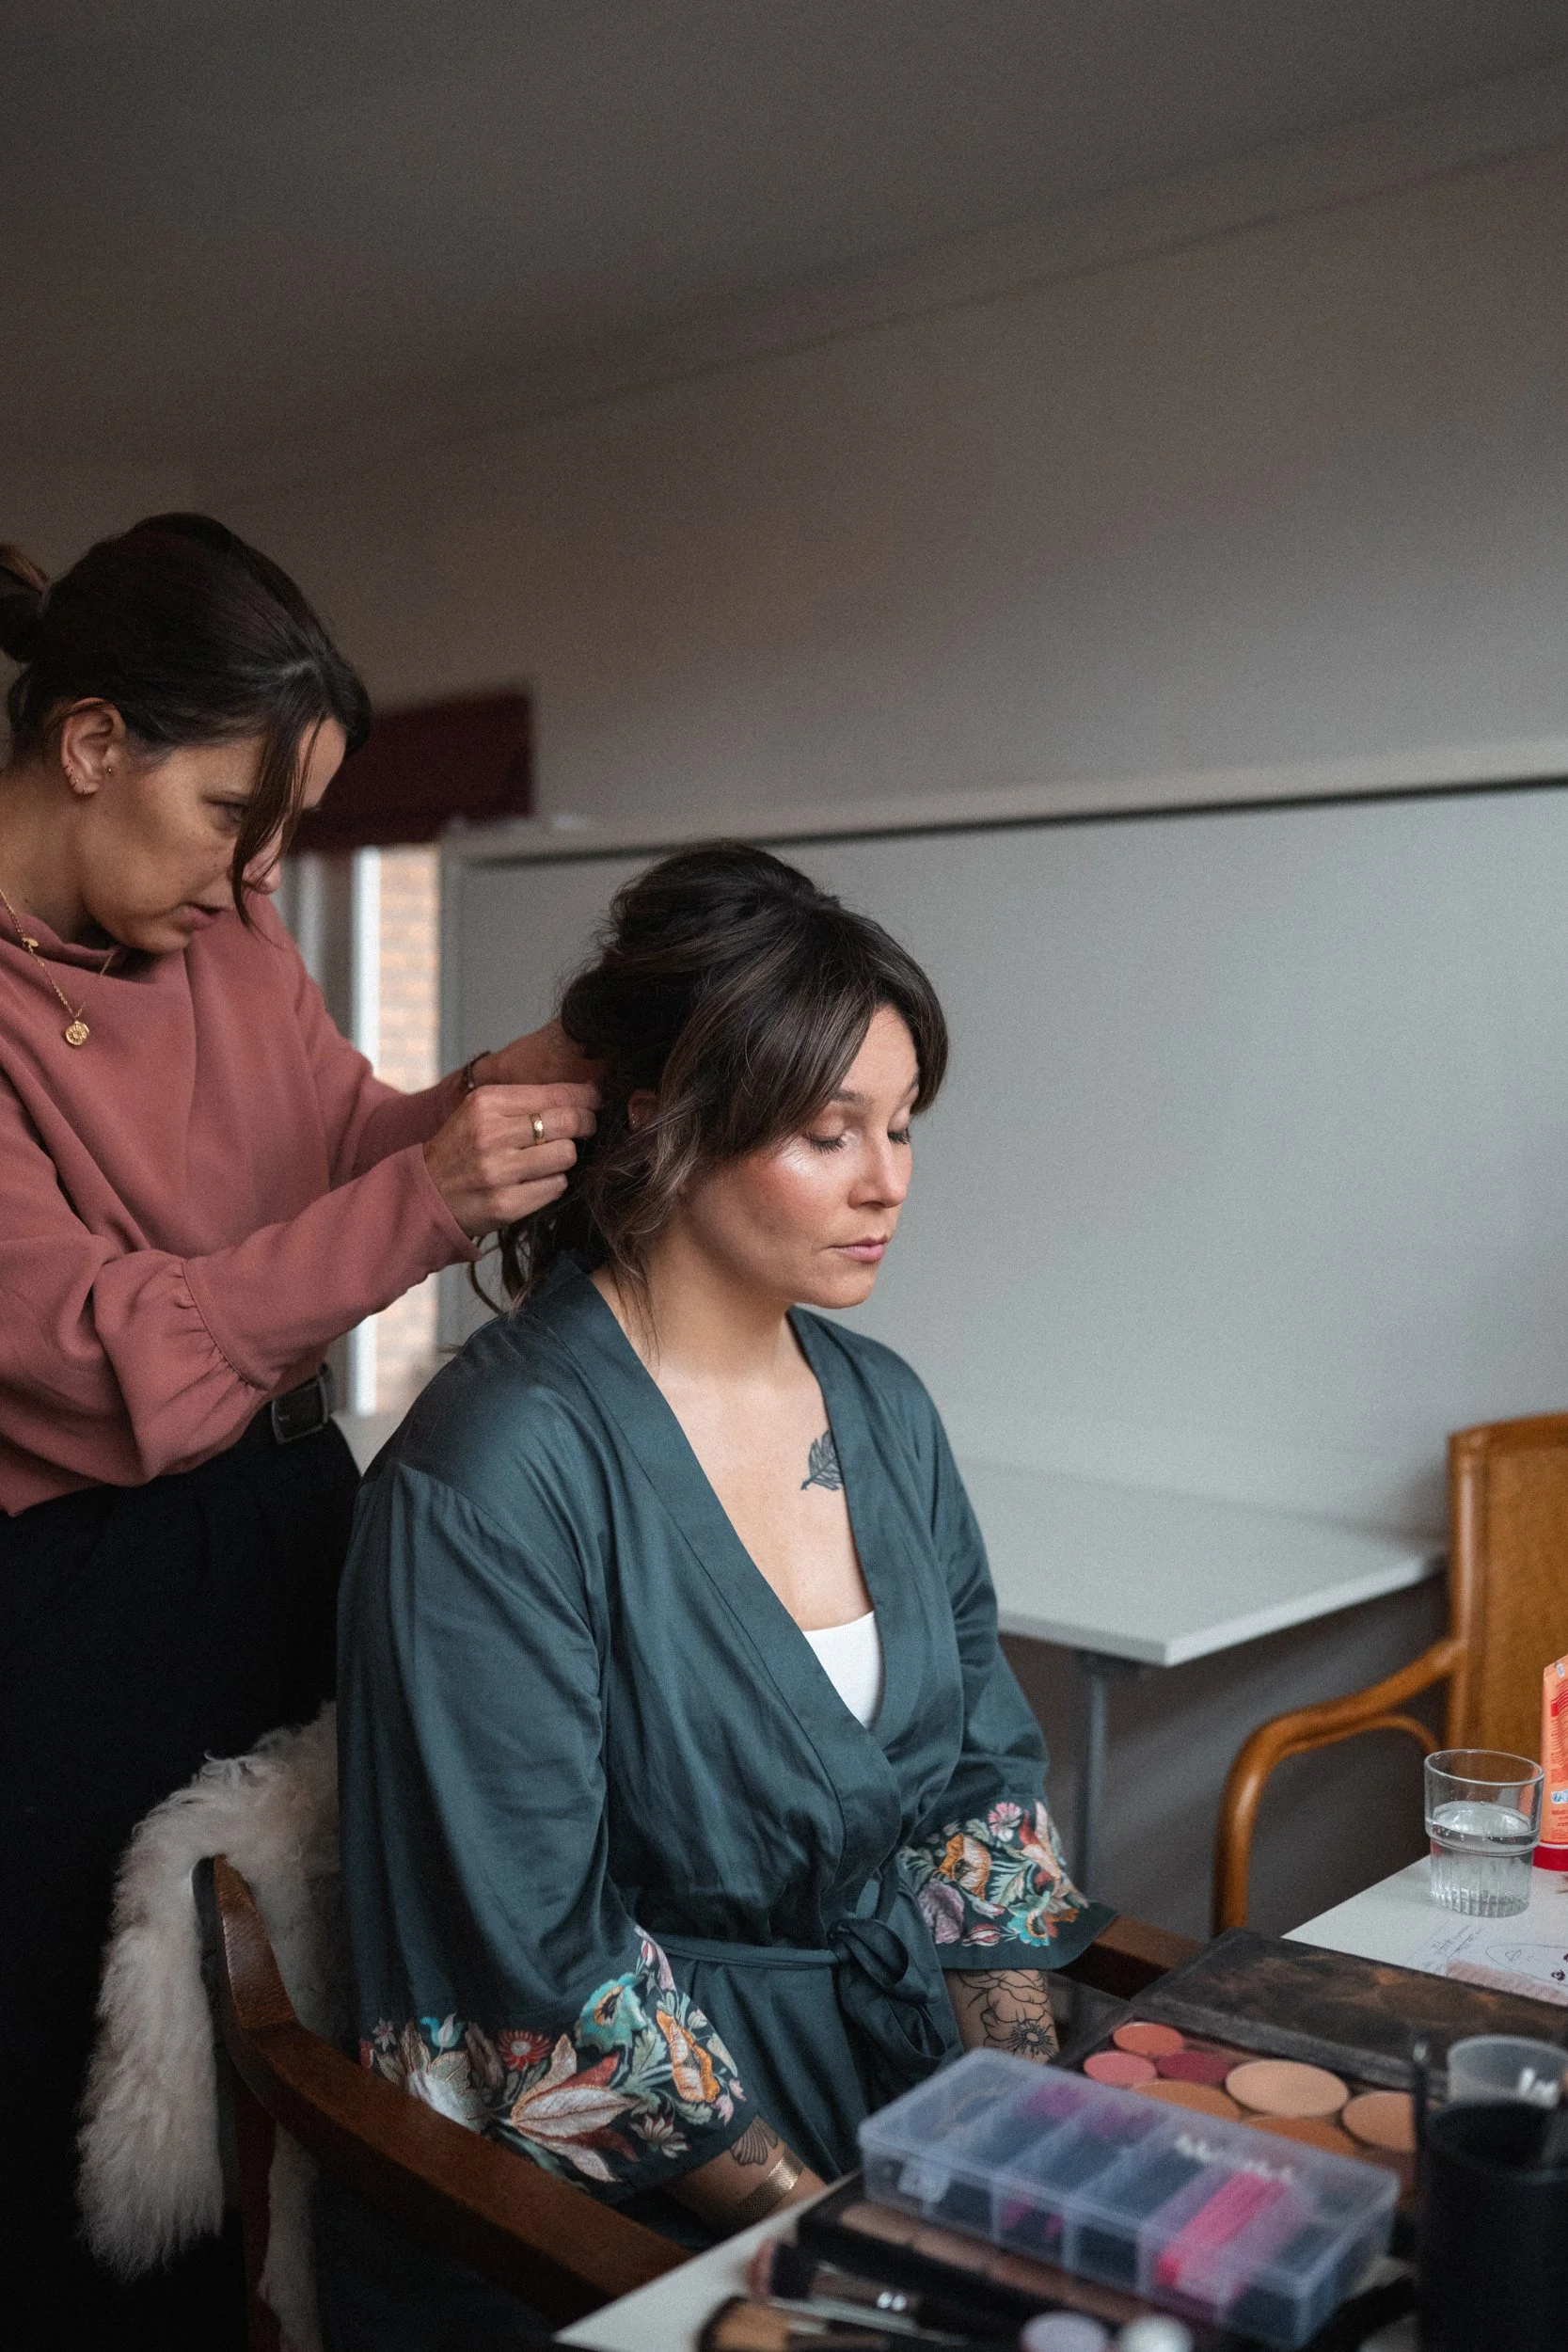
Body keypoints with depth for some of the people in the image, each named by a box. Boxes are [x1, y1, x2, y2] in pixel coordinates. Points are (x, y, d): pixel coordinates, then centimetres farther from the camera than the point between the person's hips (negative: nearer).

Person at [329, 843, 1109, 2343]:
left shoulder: (883, 1406, 4)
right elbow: (545, 1961, -17)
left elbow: (986, 1785, 8)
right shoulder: (496, 1470, -18)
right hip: (639, 2165, -6)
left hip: (920, 2051, 6)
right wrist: (831, 2231, -15)